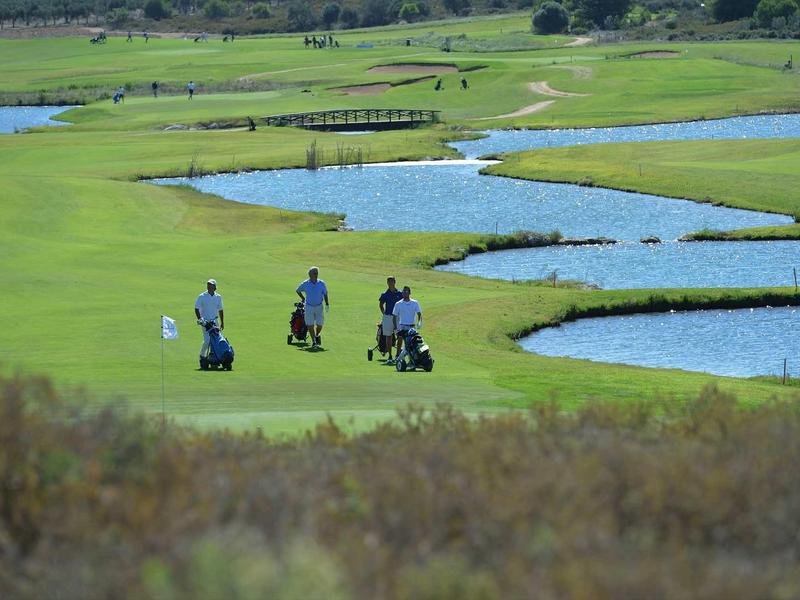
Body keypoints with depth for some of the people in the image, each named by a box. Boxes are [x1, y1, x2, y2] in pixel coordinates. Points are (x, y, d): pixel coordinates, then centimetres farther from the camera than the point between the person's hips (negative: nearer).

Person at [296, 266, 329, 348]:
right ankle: (314, 342, 8)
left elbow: (325, 294, 7)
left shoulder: (321, 283, -6)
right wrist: (303, 298, 11)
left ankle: (317, 335, 33)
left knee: (320, 324, 1)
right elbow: (298, 290, 10)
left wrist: (327, 305, 6)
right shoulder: (305, 284, -9)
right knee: (310, 325, -3)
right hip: (309, 307, -1)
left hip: (319, 307, 1)